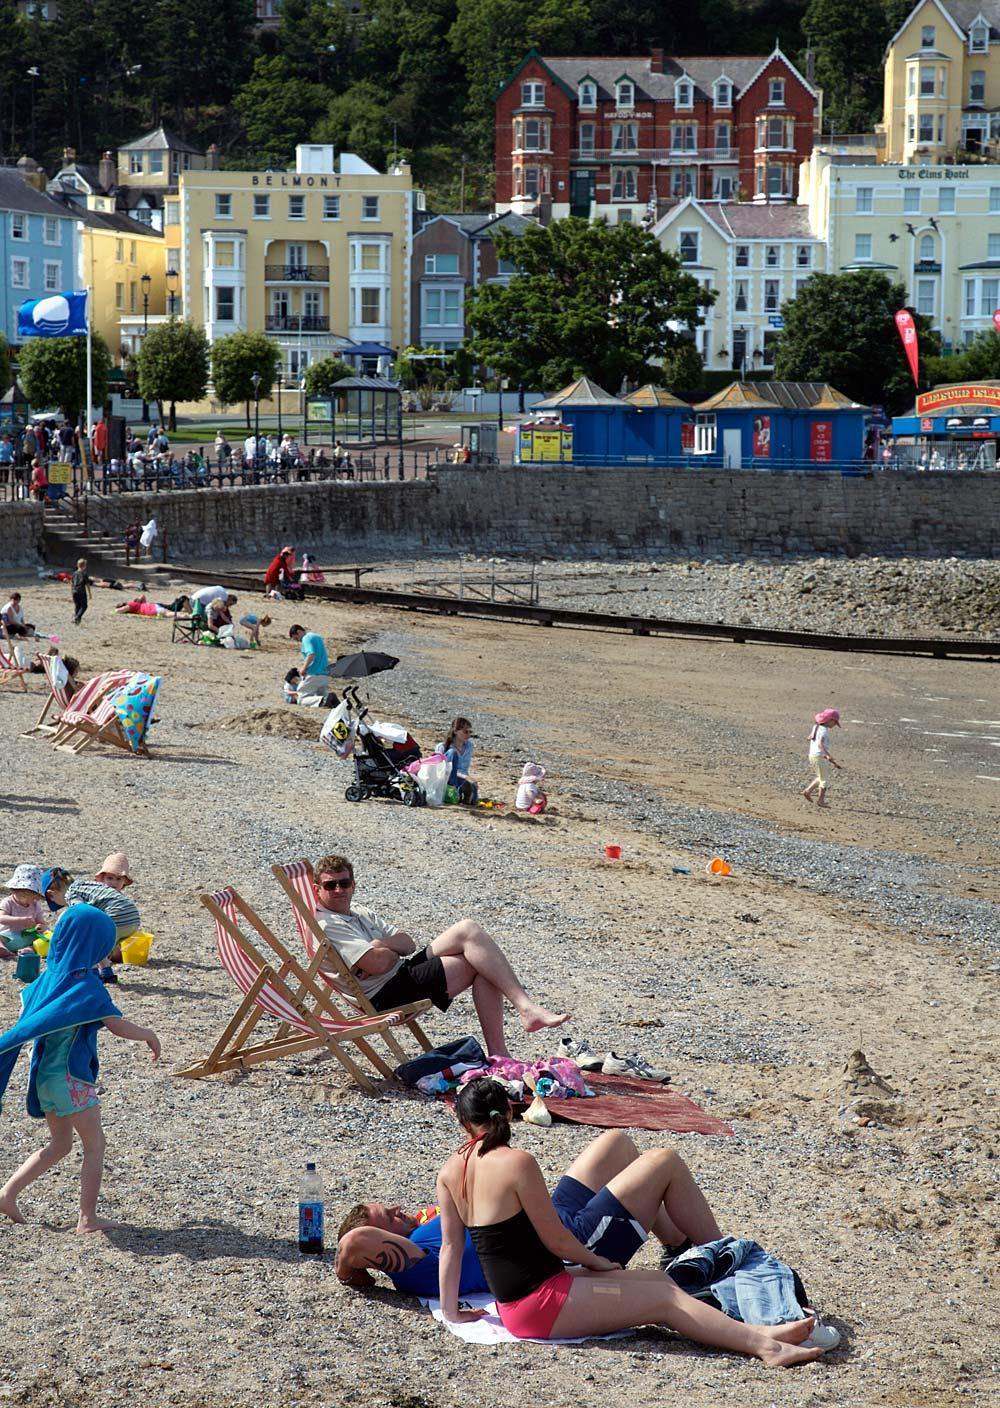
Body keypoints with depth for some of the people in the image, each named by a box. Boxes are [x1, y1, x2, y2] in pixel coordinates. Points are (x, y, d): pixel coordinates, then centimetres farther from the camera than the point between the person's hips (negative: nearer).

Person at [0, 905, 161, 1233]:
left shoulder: (50, 975, 4)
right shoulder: (85, 984, -19)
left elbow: (30, 1015, 19)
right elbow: (119, 1026, -21)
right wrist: (148, 1034, -4)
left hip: (45, 1074, 8)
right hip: (70, 1076, -8)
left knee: (60, 1144, 20)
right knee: (94, 1146, 6)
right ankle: (88, 1218, 7)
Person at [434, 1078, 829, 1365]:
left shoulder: (450, 1171, 3)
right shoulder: (516, 1163, -19)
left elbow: (450, 1246, 5)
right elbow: (555, 1240, -13)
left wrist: (451, 1311, 14)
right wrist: (597, 1261, 4)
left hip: (512, 1297, 9)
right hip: (541, 1304, -9)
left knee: (659, 1281, 12)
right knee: (663, 1298, -3)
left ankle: (753, 1332, 11)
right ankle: (763, 1343, -4)